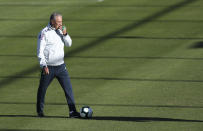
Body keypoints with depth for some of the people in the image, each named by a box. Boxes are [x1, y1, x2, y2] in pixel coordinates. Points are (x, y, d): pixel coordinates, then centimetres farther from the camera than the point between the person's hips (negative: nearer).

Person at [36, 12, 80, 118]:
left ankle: (72, 111, -5)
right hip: (48, 68, -4)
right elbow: (40, 51, -12)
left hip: (61, 66, 4)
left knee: (68, 88, -5)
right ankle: (40, 111, 24)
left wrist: (65, 34, -7)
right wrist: (43, 65, -20)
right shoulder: (44, 33, -10)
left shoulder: (60, 31, 9)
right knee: (42, 89, 7)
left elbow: (69, 44, 11)